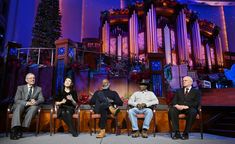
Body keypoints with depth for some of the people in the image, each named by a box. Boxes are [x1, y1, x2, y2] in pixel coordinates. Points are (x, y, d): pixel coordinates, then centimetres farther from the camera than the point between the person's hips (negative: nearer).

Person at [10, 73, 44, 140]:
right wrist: (27, 103, -23)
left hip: (31, 108, 1)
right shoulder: (20, 88, 8)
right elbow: (16, 100, -4)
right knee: (19, 105, -34)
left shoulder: (38, 89, 13)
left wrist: (35, 102, -24)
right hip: (20, 107, -1)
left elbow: (41, 99, 1)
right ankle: (15, 128, -44)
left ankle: (22, 128, -37)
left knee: (35, 106, -32)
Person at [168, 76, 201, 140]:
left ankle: (186, 133, -25)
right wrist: (176, 105, -13)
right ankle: (177, 132, -26)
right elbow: (174, 101, 11)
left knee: (193, 111, -37)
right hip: (179, 108, 2)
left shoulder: (196, 91, 14)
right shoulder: (179, 91, 23)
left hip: (190, 108, -2)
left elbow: (196, 103, -2)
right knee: (171, 110, -30)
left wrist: (186, 106, -18)